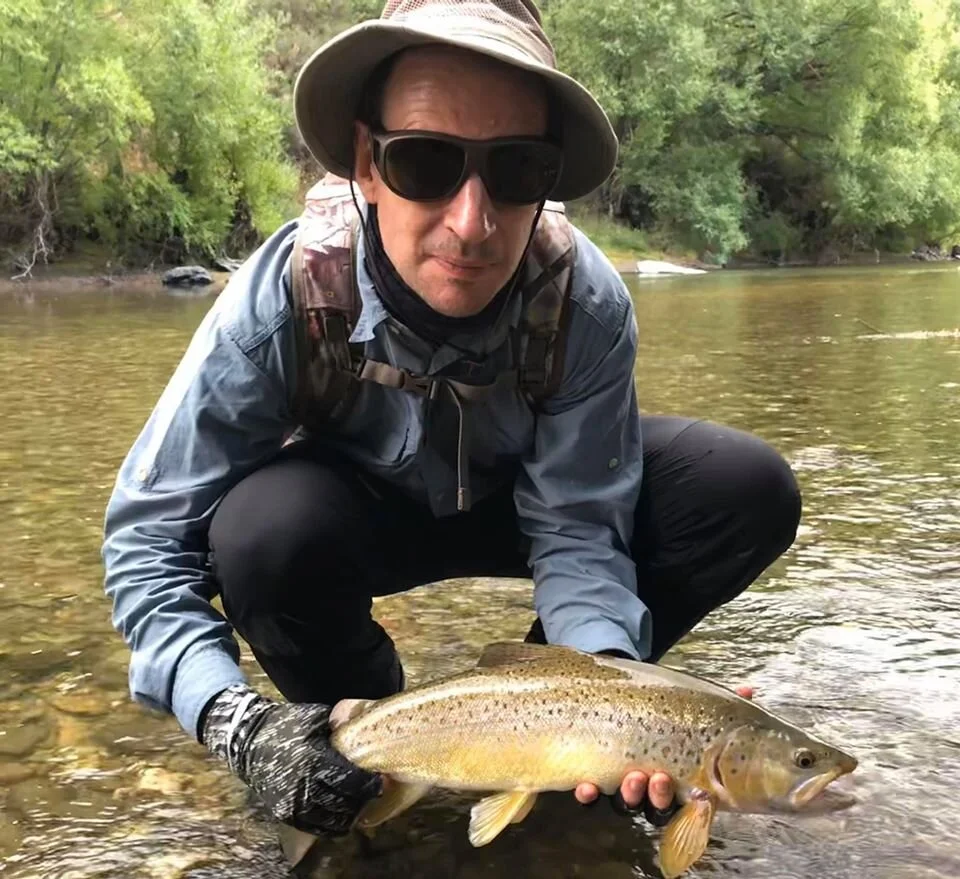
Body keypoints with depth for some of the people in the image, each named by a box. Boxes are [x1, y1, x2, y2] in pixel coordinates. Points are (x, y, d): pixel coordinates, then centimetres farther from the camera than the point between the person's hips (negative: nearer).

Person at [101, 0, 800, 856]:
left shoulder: (585, 301, -29)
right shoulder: (283, 300, -32)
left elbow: (576, 530, -23)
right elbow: (148, 538, -26)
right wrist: (236, 720, -40)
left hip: (519, 499, 2)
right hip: (354, 510, -1)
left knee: (750, 490, -19)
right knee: (266, 527, -37)